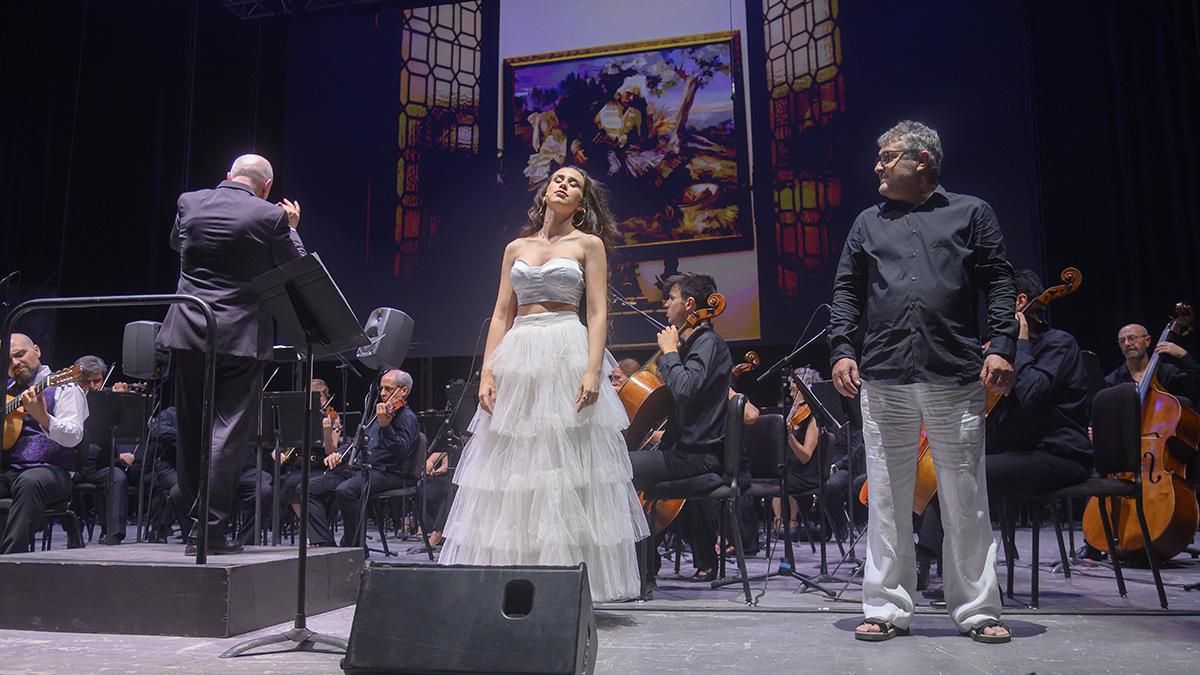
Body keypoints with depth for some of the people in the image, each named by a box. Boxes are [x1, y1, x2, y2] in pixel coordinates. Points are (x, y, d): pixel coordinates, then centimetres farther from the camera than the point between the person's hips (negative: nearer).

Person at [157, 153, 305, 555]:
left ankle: (193, 520, 25)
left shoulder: (189, 203, 4)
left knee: (190, 431, 15)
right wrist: (291, 228, 16)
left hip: (188, 332, 4)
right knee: (227, 432, -1)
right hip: (240, 337, -4)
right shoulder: (270, 217, -8)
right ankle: (211, 529, -2)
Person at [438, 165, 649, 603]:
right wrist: (487, 373, 2)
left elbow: (598, 313, -1)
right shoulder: (516, 248, 17)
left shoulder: (589, 244, 8)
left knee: (567, 467, -5)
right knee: (511, 468, 2)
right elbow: (501, 314, 13)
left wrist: (593, 371, -15)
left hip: (568, 354, -4)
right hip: (518, 358, 4)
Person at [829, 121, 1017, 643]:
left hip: (956, 378, -2)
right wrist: (842, 349, 0)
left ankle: (977, 610, 16)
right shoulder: (868, 223, 16)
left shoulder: (970, 213, 10)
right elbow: (847, 291, 13)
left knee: (966, 500, 4)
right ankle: (887, 608, 15)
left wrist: (1002, 346, -7)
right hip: (883, 380, 2)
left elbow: (999, 283, 5)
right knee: (887, 499, 6)